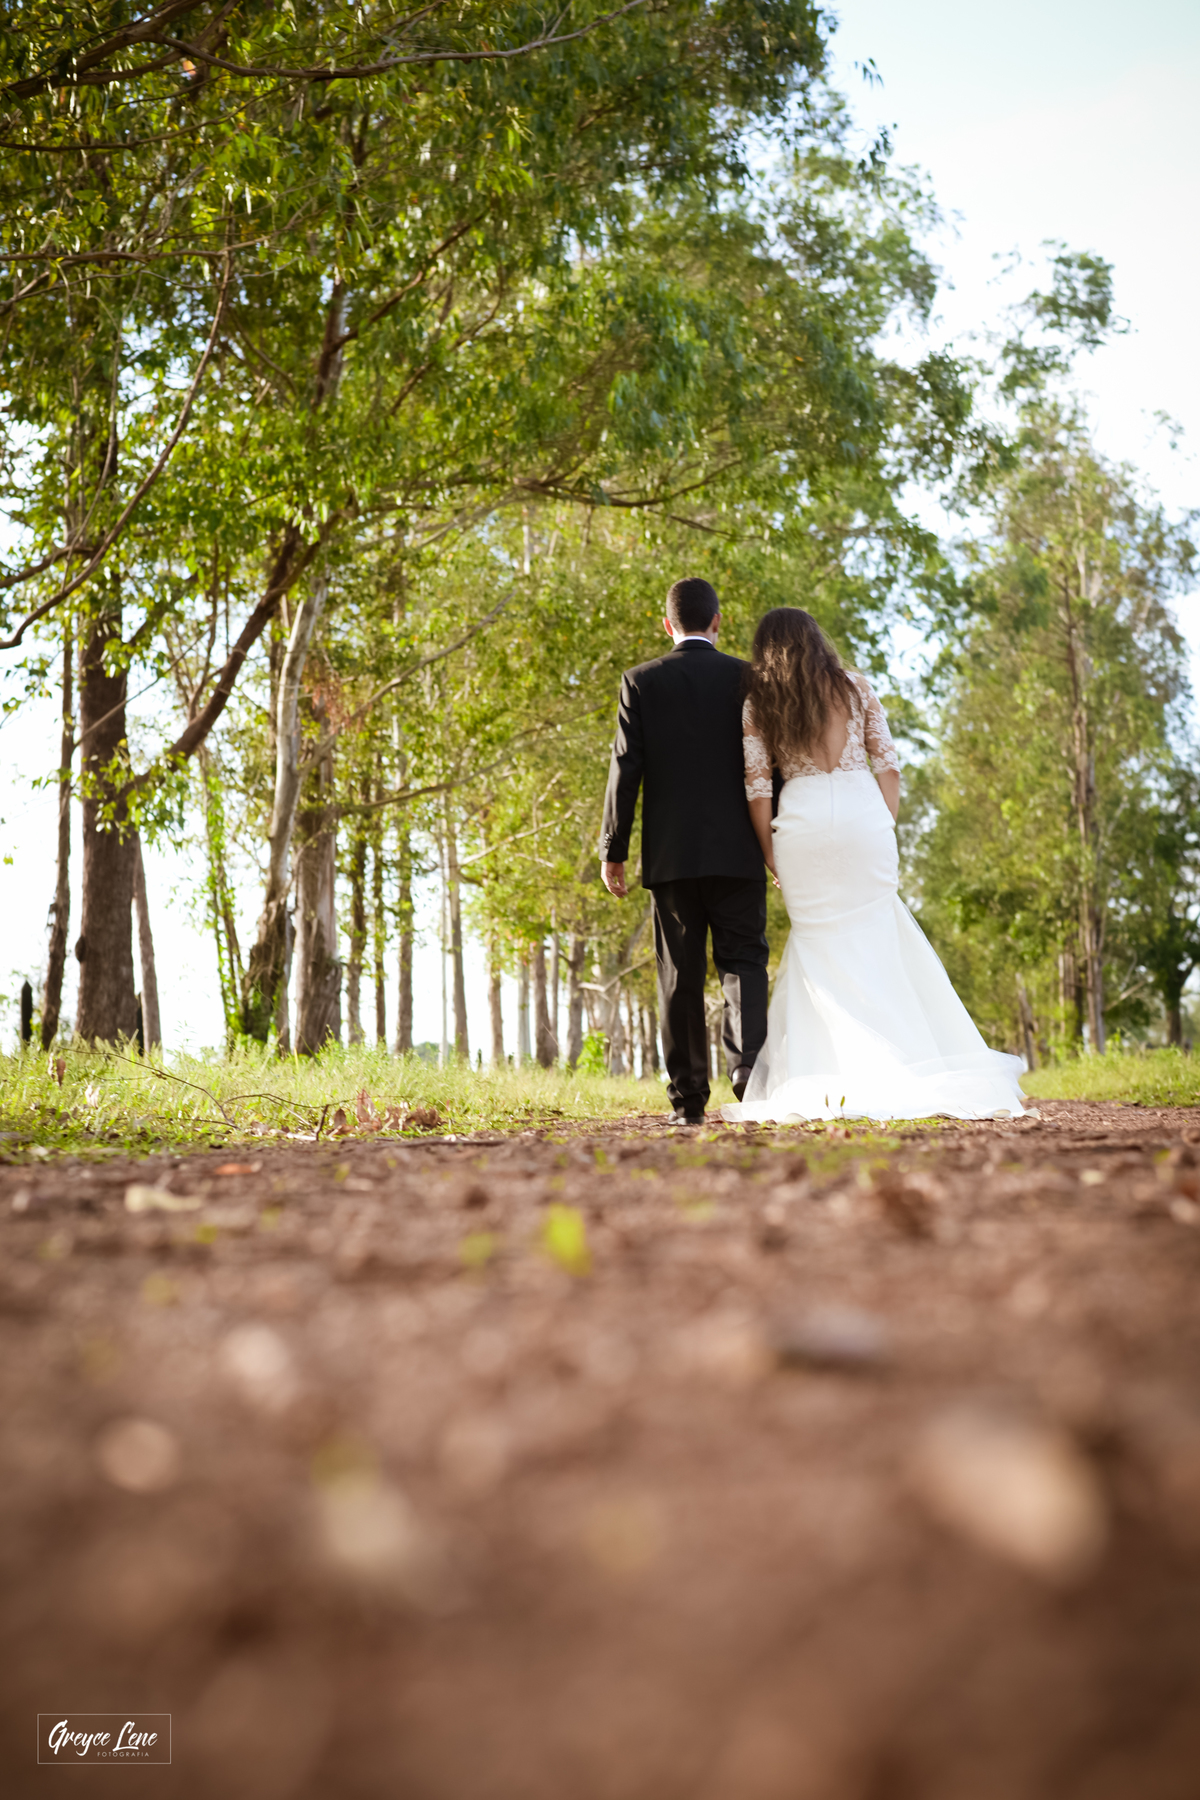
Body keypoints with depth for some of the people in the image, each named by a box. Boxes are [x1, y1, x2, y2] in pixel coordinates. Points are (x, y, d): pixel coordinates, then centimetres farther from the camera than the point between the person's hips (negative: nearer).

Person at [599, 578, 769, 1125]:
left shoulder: (640, 682, 2)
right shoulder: (747, 678, 3)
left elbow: (625, 766, -3)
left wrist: (612, 849, 1)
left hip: (670, 853, 0)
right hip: (737, 851, 0)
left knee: (680, 975, 6)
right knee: (742, 961, 5)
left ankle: (688, 1098, 7)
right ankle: (748, 1064, -17)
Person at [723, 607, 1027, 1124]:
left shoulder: (758, 704, 7)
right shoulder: (855, 687, 10)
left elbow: (757, 785, 2)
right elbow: (887, 764, 6)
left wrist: (770, 852, 9)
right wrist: (886, 829, 11)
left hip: (802, 823, 0)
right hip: (863, 814, 0)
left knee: (819, 943, 8)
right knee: (872, 939, 7)